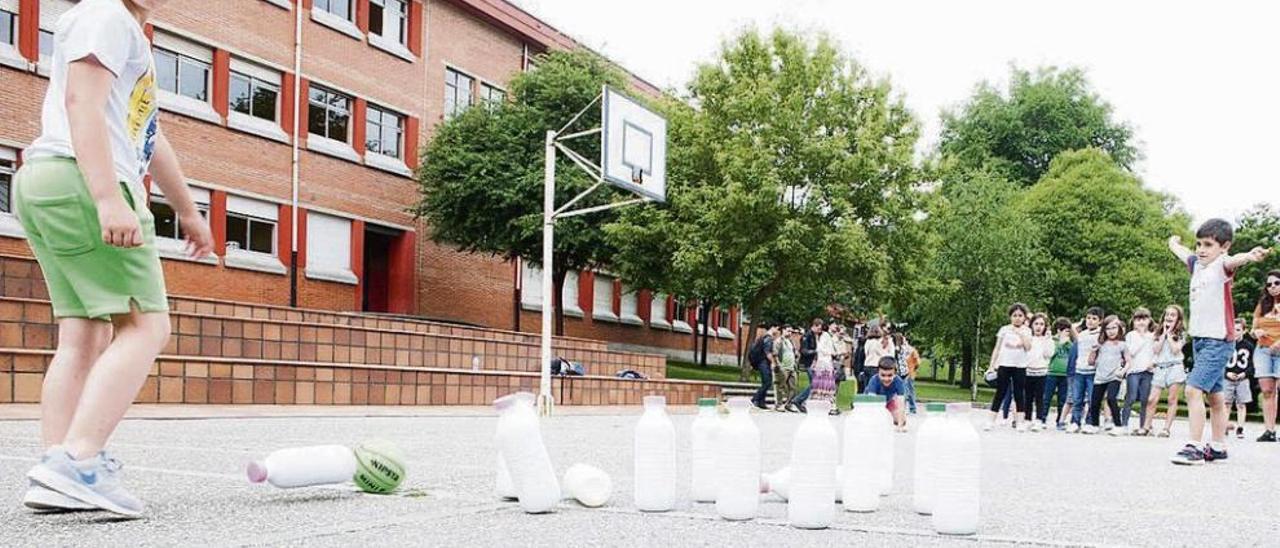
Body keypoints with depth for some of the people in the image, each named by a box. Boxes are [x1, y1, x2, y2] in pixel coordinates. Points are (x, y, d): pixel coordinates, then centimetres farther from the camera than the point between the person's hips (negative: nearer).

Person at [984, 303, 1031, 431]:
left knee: (1019, 394, 2)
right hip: (1004, 365, -1)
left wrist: (1021, 332, -13)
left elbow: (1028, 347, -10)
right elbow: (997, 349, 6)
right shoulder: (1004, 329, 5)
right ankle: (991, 421, -1)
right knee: (1000, 393, -1)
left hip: (1020, 367, 1)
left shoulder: (1026, 331, 6)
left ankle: (1017, 421, 7)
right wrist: (992, 365, 2)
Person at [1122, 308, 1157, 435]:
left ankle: (1142, 426, 6)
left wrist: (1153, 362, -5)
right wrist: (1142, 338, -6)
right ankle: (1124, 424, -7)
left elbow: (1156, 353, 13)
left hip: (1148, 371, 2)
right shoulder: (1131, 335, 6)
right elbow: (1131, 352, -6)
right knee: (1131, 398, -9)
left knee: (1145, 400, 1)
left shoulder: (1152, 336, 13)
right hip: (1134, 370, -2)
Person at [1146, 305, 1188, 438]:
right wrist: (1164, 333, 2)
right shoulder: (1159, 333, 15)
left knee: (1172, 400, -4)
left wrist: (1169, 334, -2)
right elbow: (1157, 350, 1)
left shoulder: (1181, 333, 6)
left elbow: (1175, 350, -9)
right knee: (1152, 399, -5)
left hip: (1175, 367, -3)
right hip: (1160, 367, 3)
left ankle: (1166, 428, -4)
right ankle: (1146, 426, -1)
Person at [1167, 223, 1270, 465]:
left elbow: (1232, 261, -36)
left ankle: (1194, 447, -17)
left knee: (1193, 390, -17)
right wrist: (1174, 242, 53)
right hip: (1199, 338, 8)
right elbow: (1181, 252, 33)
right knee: (1214, 395, 15)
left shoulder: (1222, 265, -11)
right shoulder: (1197, 264, 10)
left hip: (1218, 340, -8)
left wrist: (1249, 256, -58)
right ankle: (1218, 447, 22)